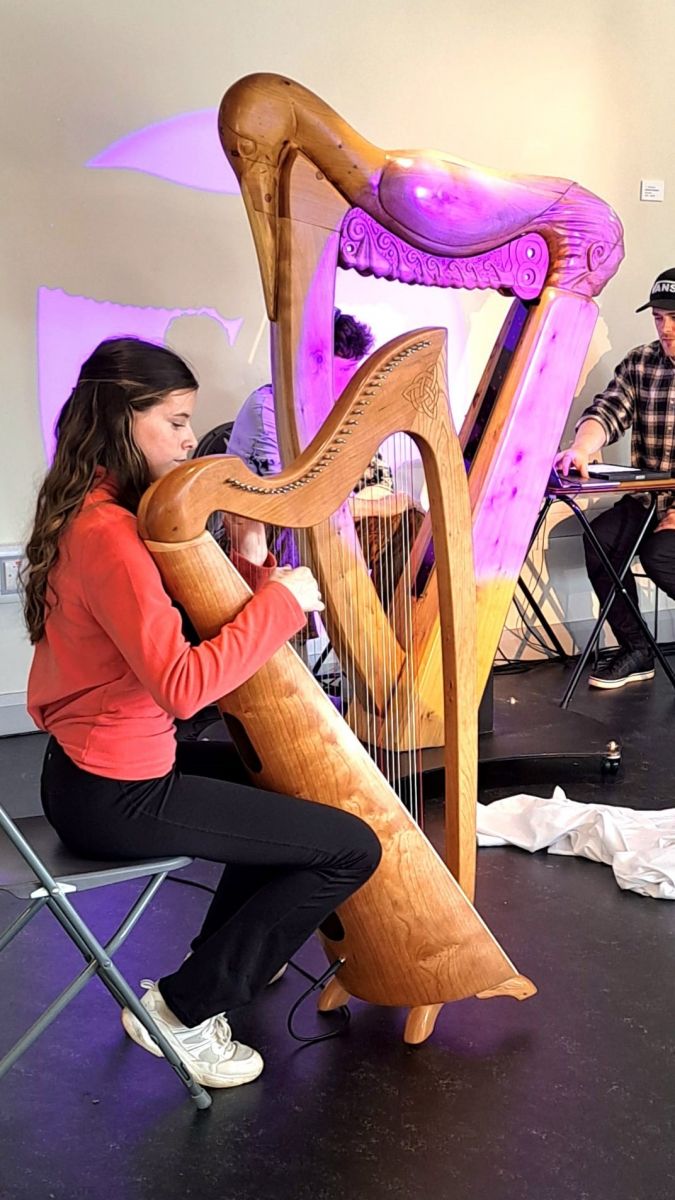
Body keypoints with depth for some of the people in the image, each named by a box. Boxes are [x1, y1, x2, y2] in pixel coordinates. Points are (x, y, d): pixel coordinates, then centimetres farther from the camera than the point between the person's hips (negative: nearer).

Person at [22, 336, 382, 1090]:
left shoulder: (102, 511, 8)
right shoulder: (106, 532, -24)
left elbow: (186, 629, 10)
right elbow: (183, 684, -31)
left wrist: (248, 560, -6)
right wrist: (281, 601, -21)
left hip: (98, 766, 10)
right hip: (117, 795, -10)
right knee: (352, 848, -5)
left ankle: (222, 956, 35)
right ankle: (183, 1009, 4)